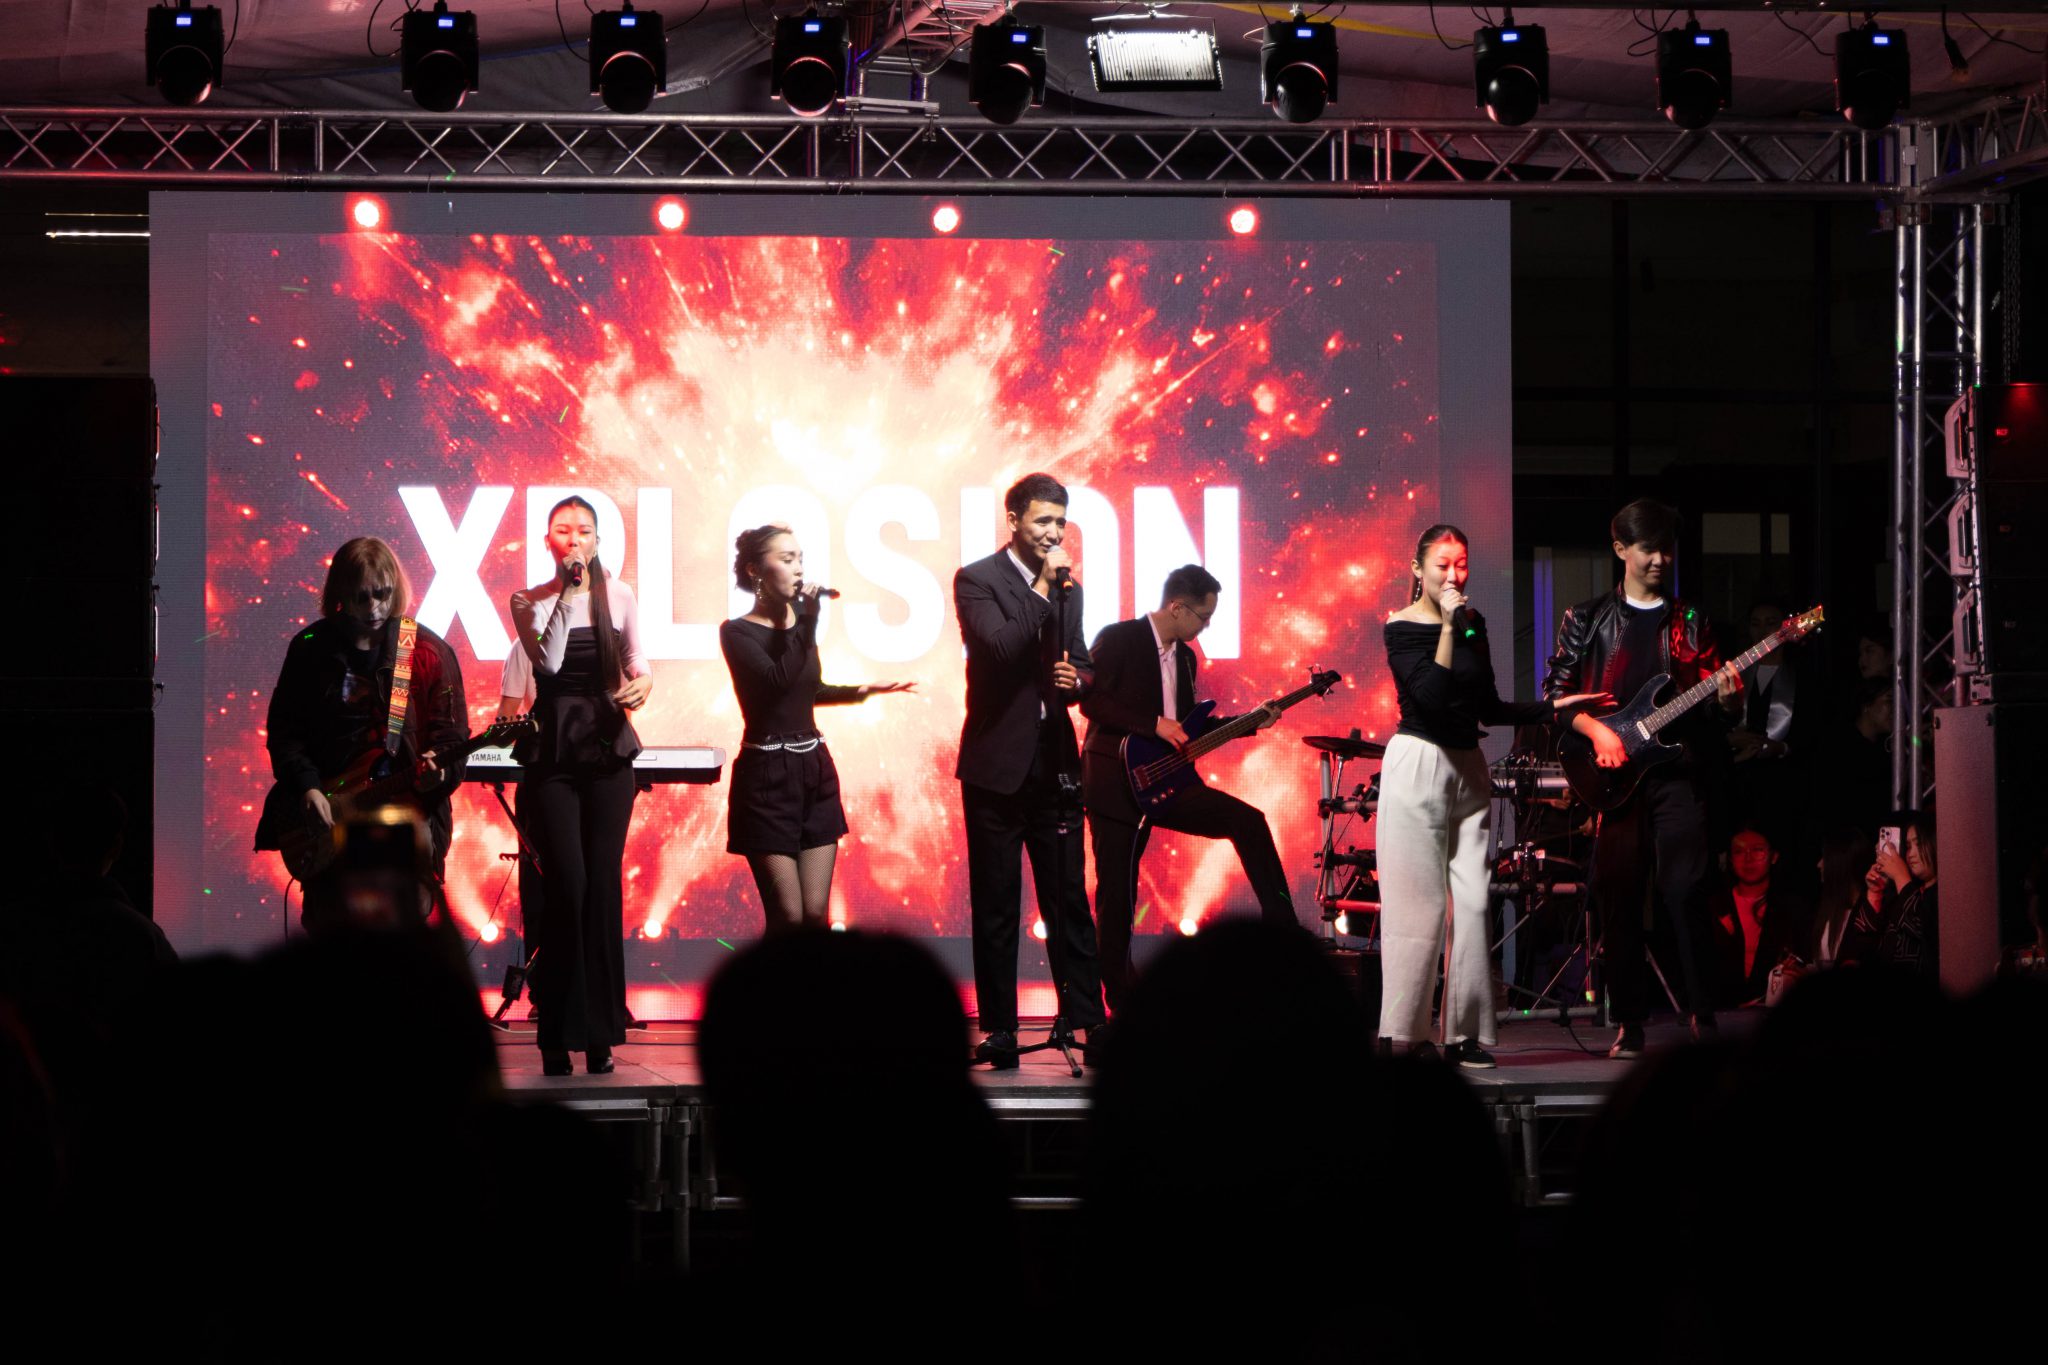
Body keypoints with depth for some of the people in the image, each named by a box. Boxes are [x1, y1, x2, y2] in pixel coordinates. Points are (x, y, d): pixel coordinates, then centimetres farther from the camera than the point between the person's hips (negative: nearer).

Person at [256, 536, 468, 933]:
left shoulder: (429, 652, 3)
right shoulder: (311, 648, 8)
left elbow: (452, 736, 2)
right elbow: (283, 729, 7)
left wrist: (437, 769, -19)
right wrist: (307, 788, -7)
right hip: (325, 813, 2)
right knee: (327, 929, -4)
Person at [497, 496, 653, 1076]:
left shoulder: (619, 597, 8)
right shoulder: (529, 602, 2)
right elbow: (547, 661, -12)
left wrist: (642, 682, -4)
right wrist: (567, 595, -13)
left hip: (608, 749, 2)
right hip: (552, 751, -2)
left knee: (603, 884, -1)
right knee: (567, 884, -10)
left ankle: (599, 1033, 5)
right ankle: (557, 1035, -3)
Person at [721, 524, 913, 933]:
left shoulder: (799, 623, 10)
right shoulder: (737, 632, -8)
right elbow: (778, 680, -25)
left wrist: (862, 691, 15)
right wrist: (809, 619, -22)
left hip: (815, 770, 6)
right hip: (767, 778, -6)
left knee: (815, 914, 1)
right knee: (788, 917, -7)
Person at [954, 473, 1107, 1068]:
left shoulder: (1067, 589, 12)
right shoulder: (977, 580, -5)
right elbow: (999, 648, -20)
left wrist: (1076, 679, -4)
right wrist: (1043, 588, -17)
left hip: (1055, 763, 4)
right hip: (998, 763, -4)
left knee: (1068, 900, 3)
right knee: (995, 905, 2)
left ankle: (1085, 1019, 4)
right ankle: (999, 1030, 6)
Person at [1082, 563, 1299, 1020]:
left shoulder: (1184, 657, 13)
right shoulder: (1118, 640, -10)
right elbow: (1091, 701, -18)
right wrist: (1156, 724, -23)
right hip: (1116, 782, -6)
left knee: (1247, 821, -10)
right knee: (1117, 895, -3)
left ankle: (1281, 926, -7)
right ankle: (1121, 1000, 6)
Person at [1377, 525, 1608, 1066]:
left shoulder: (1472, 624, 11)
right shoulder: (1402, 630, -7)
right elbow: (1431, 697, -22)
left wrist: (1556, 707, 12)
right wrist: (1449, 627, -21)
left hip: (1468, 769, 6)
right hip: (1418, 764, -6)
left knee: (1472, 900, -1)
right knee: (1418, 903, -8)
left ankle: (1465, 1033, 2)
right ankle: (1403, 1034, -3)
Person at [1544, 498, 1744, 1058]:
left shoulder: (1691, 623, 13)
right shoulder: (1587, 619, 10)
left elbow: (1719, 713, 13)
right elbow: (1555, 692, 7)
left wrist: (1727, 699, -10)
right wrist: (1595, 729, -8)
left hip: (1678, 769, 0)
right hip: (1612, 773, 0)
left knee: (1684, 891, -11)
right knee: (1618, 896, -1)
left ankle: (1703, 1015, -6)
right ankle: (1630, 1023, 5)